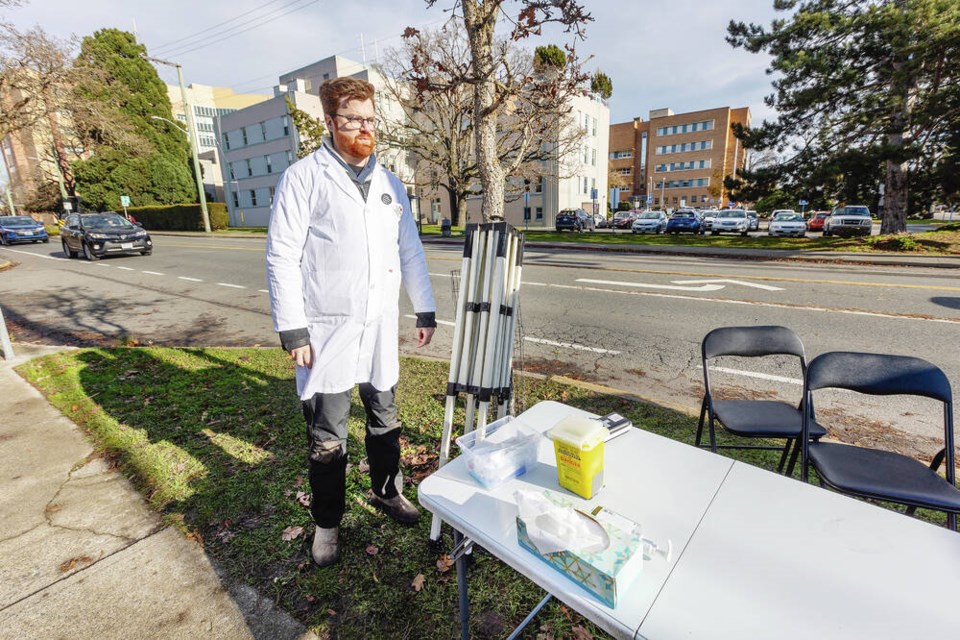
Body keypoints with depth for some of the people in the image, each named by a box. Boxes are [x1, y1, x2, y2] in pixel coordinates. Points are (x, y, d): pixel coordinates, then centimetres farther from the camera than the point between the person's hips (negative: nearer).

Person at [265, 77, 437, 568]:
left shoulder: (389, 183, 13)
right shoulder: (303, 177, -3)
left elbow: (410, 251, 15)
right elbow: (282, 257, -7)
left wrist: (425, 310, 12)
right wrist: (292, 329, -12)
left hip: (381, 325, 5)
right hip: (328, 329, -4)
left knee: (385, 419, 17)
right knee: (328, 438, 7)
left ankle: (387, 491, 40)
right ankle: (327, 522, 29)